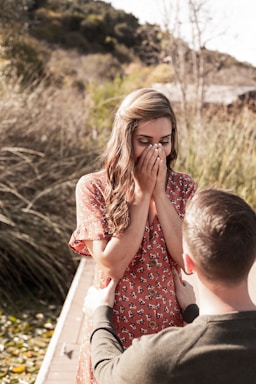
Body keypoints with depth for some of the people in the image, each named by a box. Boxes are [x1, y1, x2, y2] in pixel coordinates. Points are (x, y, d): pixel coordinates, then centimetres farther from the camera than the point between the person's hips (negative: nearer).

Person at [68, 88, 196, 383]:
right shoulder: (93, 187, -11)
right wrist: (142, 192, -20)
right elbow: (111, 267, -20)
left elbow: (189, 260, -14)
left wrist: (159, 193, -18)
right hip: (114, 327, -2)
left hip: (170, 325, 2)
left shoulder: (183, 187, -3)